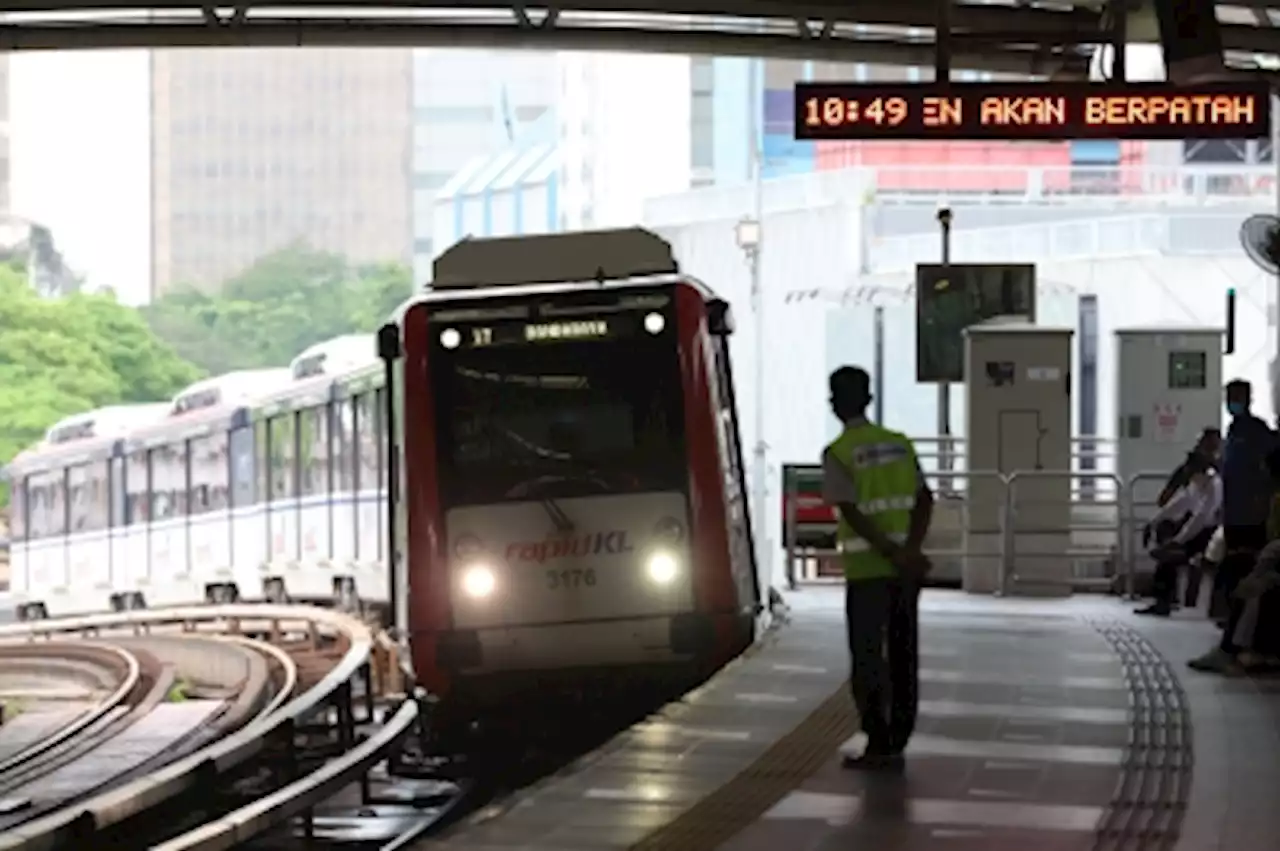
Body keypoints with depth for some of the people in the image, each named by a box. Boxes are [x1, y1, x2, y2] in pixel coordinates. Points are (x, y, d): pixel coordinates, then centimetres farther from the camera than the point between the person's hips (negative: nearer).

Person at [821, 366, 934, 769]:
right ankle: (896, 743, 12)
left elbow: (854, 514, -17)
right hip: (905, 568, 5)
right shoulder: (901, 445, 10)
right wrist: (910, 552, -8)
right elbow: (925, 501, 1)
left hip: (866, 569, -5)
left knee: (867, 658, 1)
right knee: (903, 656, 9)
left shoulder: (838, 453, -7)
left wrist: (895, 555, -17)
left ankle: (878, 745, -1)